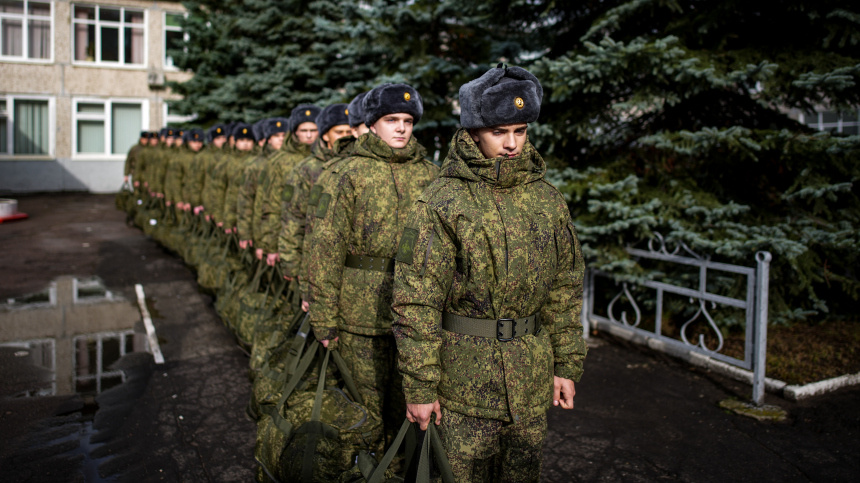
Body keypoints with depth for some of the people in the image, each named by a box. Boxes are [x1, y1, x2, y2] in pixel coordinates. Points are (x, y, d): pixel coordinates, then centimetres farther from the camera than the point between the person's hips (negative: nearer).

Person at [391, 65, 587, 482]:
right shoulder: (442, 203, -12)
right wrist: (419, 386, -13)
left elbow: (565, 289, 10)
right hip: (465, 384, -4)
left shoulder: (547, 200, 4)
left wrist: (567, 365, 9)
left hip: (532, 384, 5)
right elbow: (415, 301, -13)